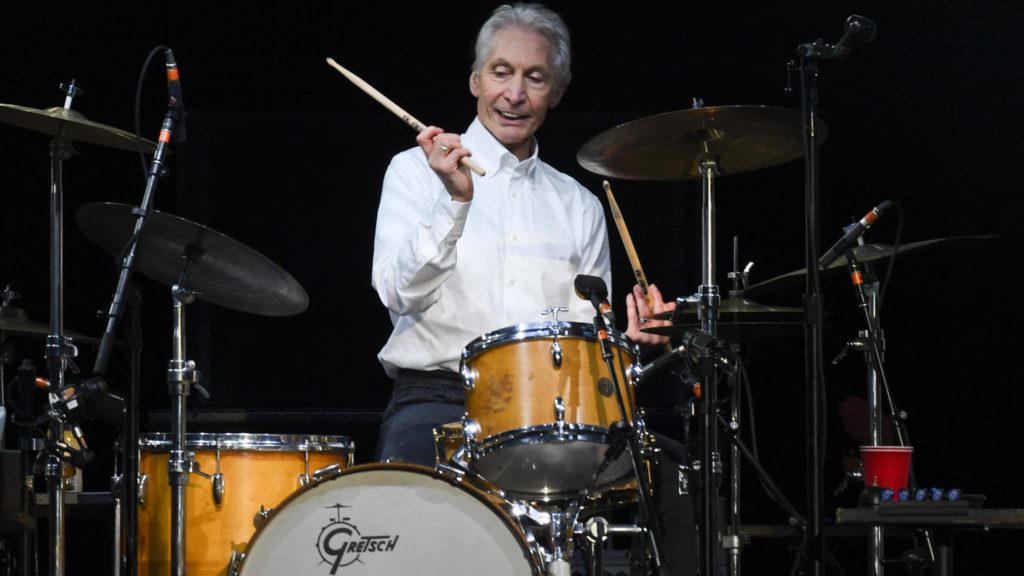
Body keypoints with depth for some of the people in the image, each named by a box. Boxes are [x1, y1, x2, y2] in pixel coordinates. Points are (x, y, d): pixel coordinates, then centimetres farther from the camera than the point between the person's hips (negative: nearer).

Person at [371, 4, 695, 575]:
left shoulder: (578, 205, 19)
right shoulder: (417, 171, 7)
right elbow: (400, 292, -8)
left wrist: (626, 327, -4)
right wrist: (455, 202, -21)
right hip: (437, 399, -3)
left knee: (667, 479, -22)